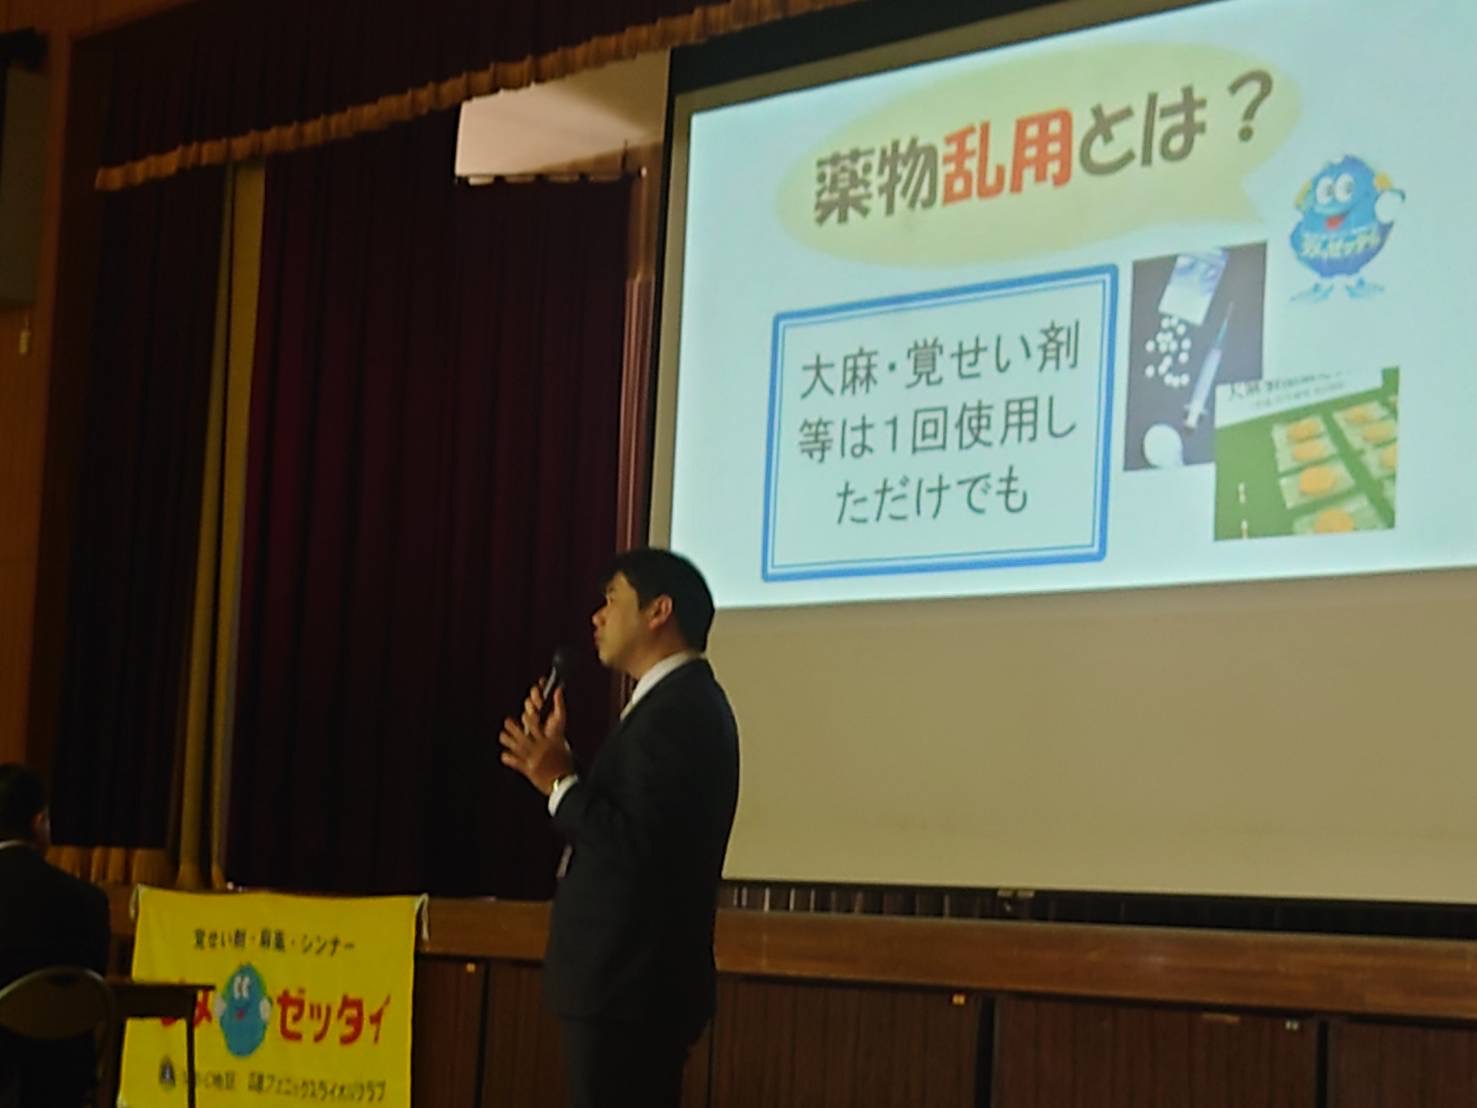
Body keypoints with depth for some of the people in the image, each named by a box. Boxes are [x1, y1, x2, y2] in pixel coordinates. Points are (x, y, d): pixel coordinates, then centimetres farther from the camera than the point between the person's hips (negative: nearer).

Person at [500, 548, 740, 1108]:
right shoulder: (679, 702, 16)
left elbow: (639, 846, -24)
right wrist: (562, 764, 8)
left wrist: (559, 784, -15)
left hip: (630, 987, -10)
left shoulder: (676, 710, -16)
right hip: (631, 981, 10)